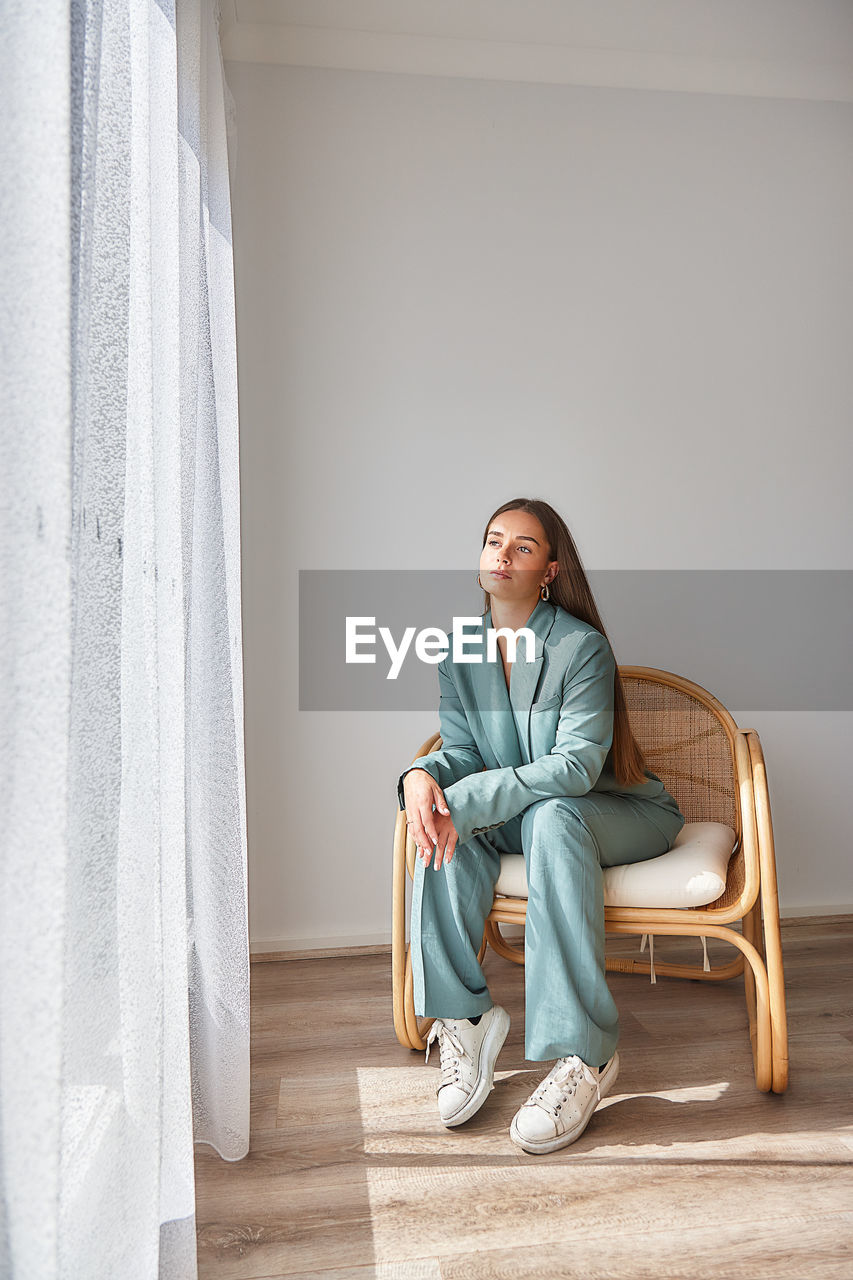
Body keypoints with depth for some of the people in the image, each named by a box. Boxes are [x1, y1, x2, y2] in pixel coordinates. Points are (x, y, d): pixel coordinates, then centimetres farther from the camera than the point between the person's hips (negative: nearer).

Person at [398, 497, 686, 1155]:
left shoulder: (582, 647, -19)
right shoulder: (461, 651, -1)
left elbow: (577, 765, -27)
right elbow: (461, 748, -2)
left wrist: (467, 799, -35)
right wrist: (422, 775, -27)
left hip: (622, 812, -4)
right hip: (519, 819, 5)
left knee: (551, 816, -37)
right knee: (444, 822, -25)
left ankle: (584, 1053, -32)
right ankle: (464, 1016, -20)